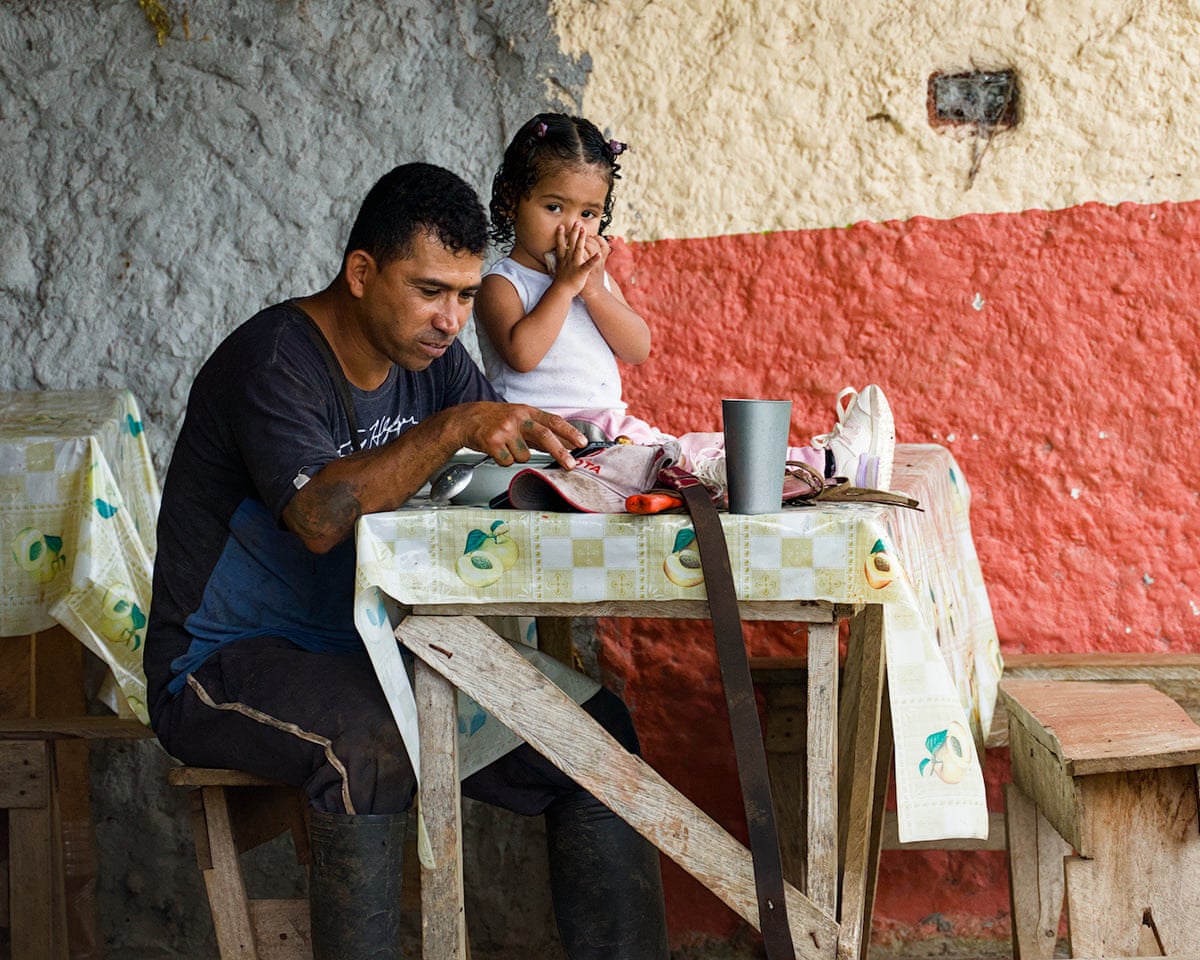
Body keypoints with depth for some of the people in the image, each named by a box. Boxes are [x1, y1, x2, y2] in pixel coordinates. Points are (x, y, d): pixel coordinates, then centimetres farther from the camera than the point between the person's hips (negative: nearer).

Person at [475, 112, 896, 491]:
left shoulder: (594, 275, 20)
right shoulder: (502, 283, 0)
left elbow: (637, 350, 5)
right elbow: (522, 354, -21)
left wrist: (595, 291, -8)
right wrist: (564, 286, -13)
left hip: (610, 422, 8)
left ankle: (828, 458, -21)